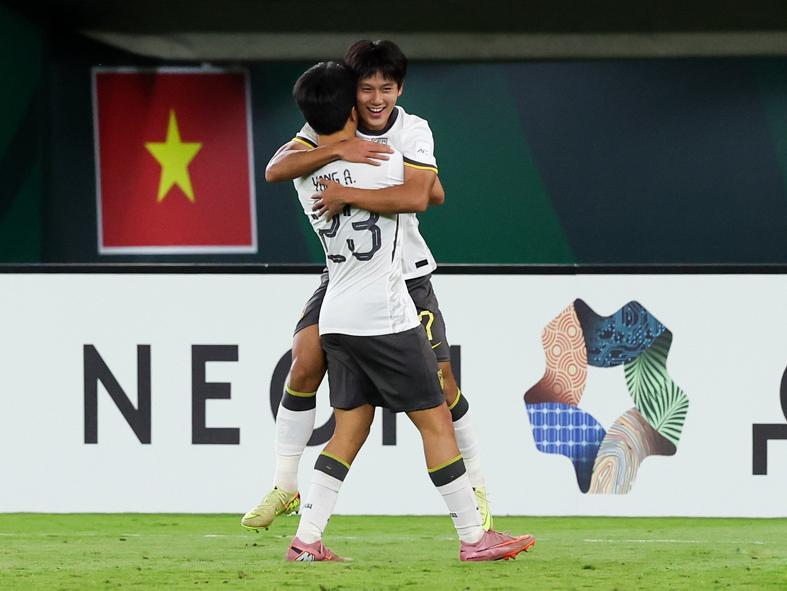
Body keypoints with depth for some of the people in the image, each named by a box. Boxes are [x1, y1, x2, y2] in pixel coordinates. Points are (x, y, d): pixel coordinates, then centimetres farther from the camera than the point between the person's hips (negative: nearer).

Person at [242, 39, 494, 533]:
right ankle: (285, 487, -2)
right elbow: (276, 170, -23)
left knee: (440, 385, -2)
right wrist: (338, 150, -35)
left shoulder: (414, 132, -13)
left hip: (406, 273, -2)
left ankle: (478, 486, 17)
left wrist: (347, 195, -33)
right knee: (306, 363, -13)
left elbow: (417, 197, -30)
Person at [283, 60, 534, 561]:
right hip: (385, 317, -6)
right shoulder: (380, 160, -10)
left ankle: (306, 540, 4)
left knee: (350, 430, 11)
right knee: (435, 421, -1)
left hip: (337, 319, 6)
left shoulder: (305, 176, 5)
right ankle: (474, 537, 1)